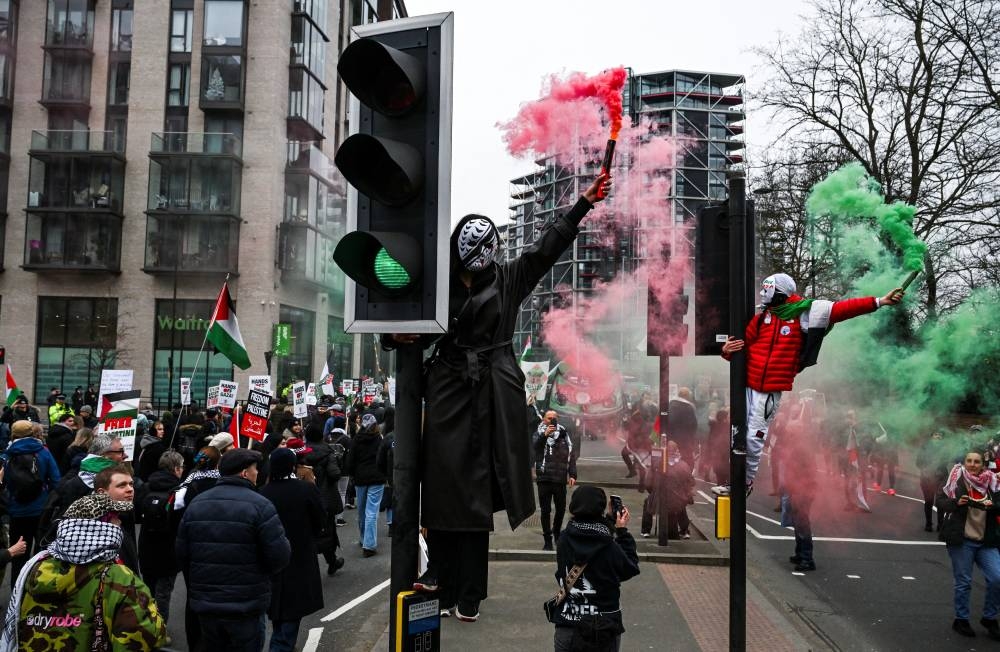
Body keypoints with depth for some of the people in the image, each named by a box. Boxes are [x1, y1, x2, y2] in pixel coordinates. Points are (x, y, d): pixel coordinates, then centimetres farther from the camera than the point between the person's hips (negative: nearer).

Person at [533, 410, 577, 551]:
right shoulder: (539, 433, 5)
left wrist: (572, 475, -3)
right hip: (544, 478, -2)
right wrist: (545, 435, -28)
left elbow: (571, 456, 6)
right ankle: (547, 540, 7)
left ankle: (557, 532, 34)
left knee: (561, 509, 11)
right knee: (545, 510, 0)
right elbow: (535, 446, -16)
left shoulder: (564, 435, 9)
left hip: (560, 479, 2)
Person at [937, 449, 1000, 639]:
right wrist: (956, 503, -19)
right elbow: (940, 501, -2)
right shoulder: (956, 480, -4)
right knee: (963, 583, 4)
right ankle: (961, 620, 22)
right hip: (961, 541, -3)